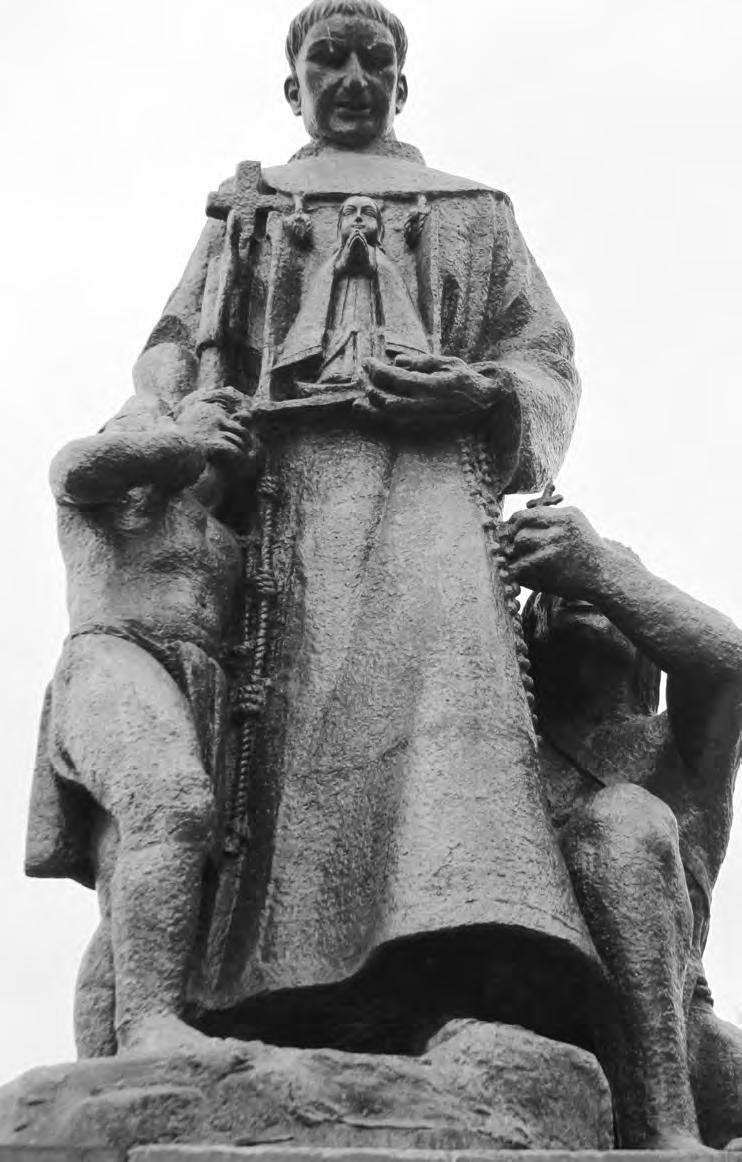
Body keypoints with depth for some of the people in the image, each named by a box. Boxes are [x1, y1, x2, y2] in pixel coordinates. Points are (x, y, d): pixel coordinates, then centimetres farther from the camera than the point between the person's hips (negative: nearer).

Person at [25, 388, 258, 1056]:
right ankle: (149, 1025, -49)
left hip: (201, 702, 5)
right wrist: (184, 442, 13)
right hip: (113, 662, -5)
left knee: (133, 912, -16)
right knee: (173, 808, -36)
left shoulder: (233, 546, 37)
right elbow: (77, 466, -1)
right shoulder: (118, 483, 24)